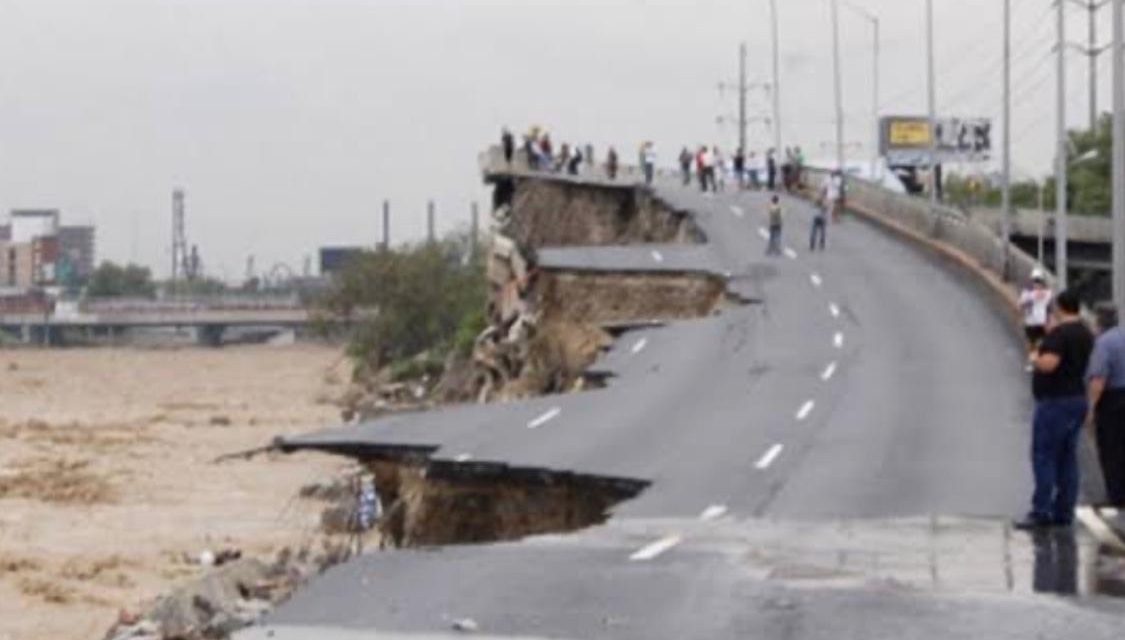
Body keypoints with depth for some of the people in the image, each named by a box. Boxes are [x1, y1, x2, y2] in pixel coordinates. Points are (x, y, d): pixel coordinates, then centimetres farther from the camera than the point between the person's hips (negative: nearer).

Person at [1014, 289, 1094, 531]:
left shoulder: (1059, 333, -16)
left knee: (1044, 456, -6)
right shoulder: (1086, 334, 13)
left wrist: (1035, 358, -7)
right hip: (1077, 399, 9)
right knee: (1067, 457, 11)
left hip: (1055, 401, -9)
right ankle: (1063, 512, 12)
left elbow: (1048, 364, -27)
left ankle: (1041, 512, -9)